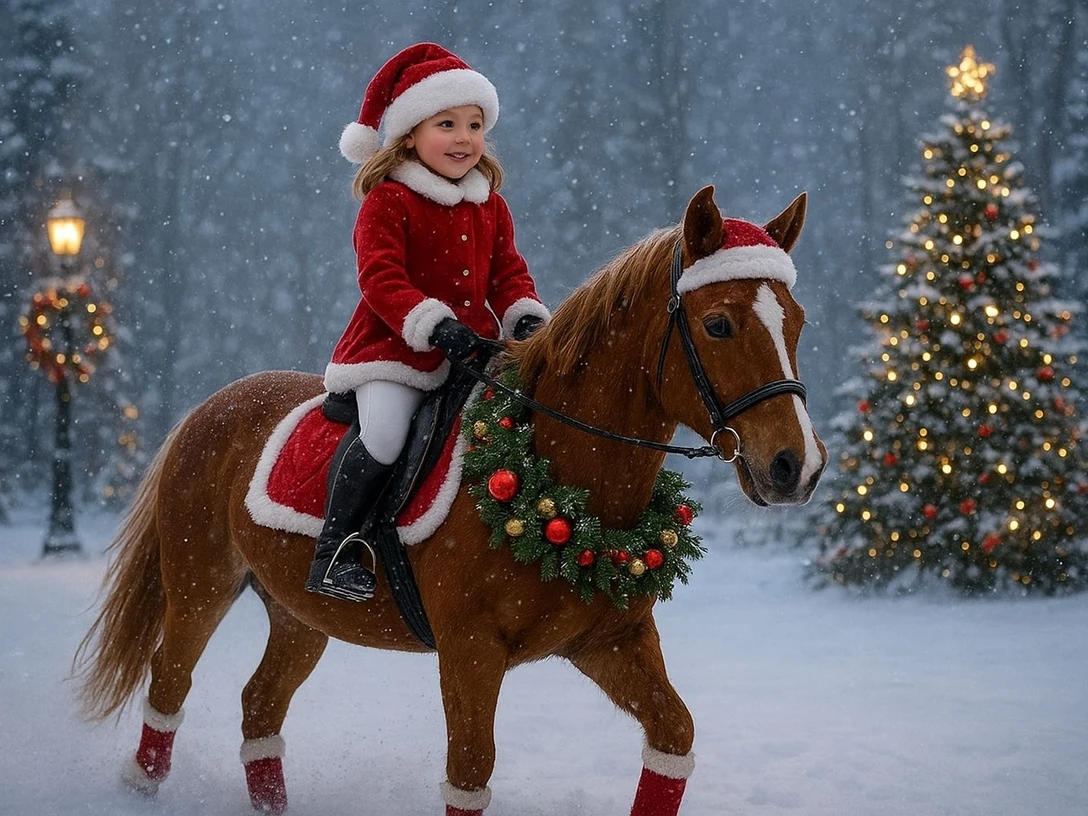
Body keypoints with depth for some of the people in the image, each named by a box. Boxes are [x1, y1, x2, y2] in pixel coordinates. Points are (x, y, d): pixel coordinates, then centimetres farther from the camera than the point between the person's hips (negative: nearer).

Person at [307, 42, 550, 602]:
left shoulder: (490, 206, 14)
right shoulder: (388, 201, -6)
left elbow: (507, 272, 16)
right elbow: (380, 280, -16)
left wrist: (525, 314, -6)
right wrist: (432, 323, -29)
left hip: (472, 345, 6)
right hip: (394, 348, -6)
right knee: (383, 436, -27)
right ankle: (333, 551, -12)